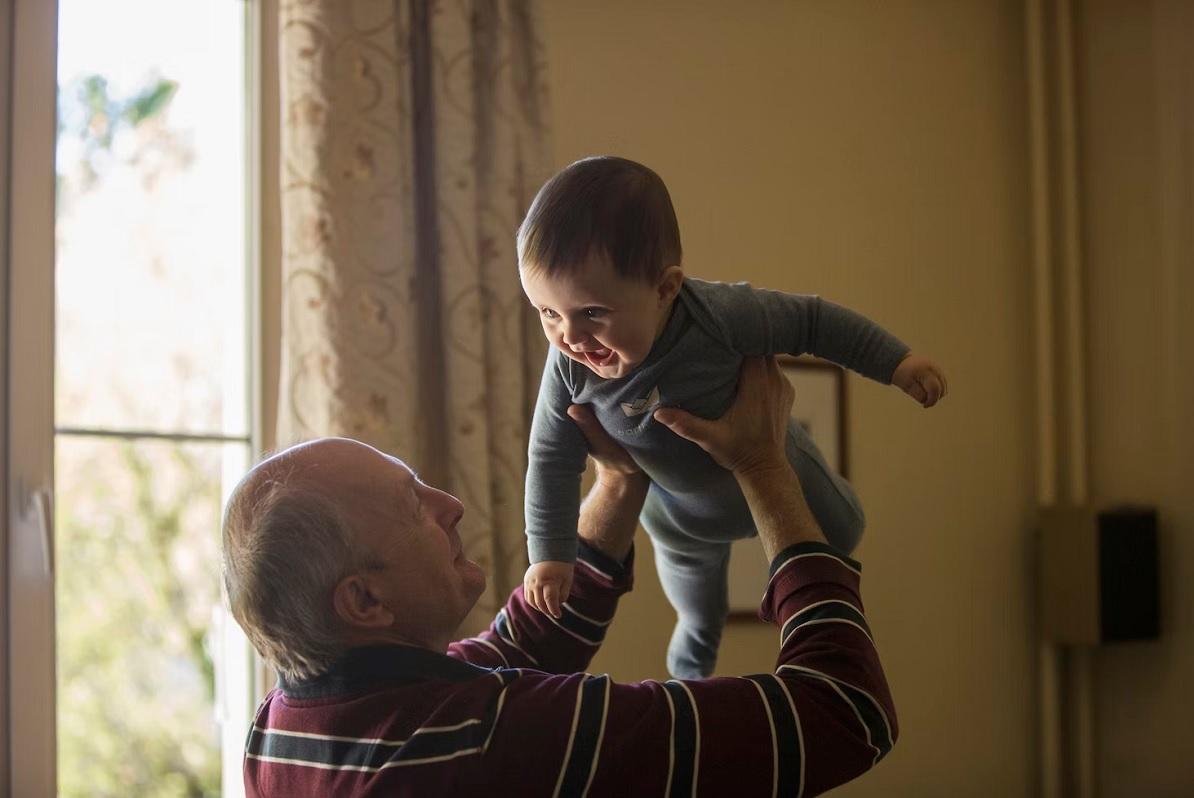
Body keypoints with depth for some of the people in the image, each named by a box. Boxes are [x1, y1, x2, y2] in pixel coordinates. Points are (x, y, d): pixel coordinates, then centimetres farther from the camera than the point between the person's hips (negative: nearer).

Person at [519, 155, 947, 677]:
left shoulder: (719, 316, -45)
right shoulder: (570, 366, -35)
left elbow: (811, 321, -29)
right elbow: (553, 459, -20)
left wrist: (895, 362, -25)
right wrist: (549, 553, -18)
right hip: (676, 507, 3)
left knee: (839, 534, 25)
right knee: (688, 566, 33)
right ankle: (699, 633, 68)